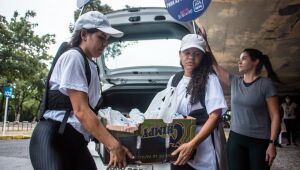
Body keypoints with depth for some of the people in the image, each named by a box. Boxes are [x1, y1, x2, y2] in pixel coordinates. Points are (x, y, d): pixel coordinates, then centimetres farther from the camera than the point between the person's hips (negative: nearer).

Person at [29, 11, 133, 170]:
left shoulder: (91, 66, 18)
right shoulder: (73, 56, -9)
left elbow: (89, 110, 13)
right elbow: (81, 110, -17)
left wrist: (110, 144, 5)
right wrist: (114, 145, -17)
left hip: (76, 141, 8)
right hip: (53, 138, -8)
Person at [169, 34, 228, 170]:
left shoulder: (209, 79, -9)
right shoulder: (173, 80, 6)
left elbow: (215, 116, -16)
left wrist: (192, 144, -26)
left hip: (201, 150, -4)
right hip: (176, 148, 4)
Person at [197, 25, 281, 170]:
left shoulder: (266, 84, -6)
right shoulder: (234, 81, 7)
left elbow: (275, 116, -8)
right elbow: (214, 65, 7)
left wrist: (272, 143, -14)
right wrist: (205, 40, 2)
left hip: (260, 141, -4)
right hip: (235, 138, 4)